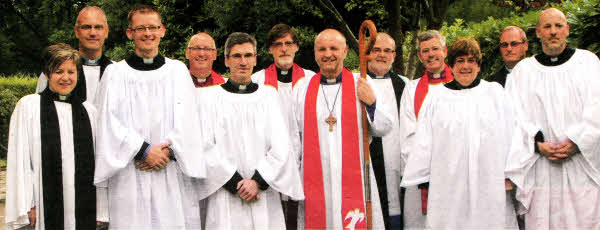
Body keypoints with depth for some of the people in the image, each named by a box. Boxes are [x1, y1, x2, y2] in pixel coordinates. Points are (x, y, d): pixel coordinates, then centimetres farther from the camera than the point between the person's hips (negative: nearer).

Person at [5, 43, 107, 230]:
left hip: (84, 206, 2)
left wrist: (101, 211, 4)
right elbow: (20, 159, -2)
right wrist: (26, 207, -7)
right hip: (45, 206, -2)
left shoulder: (88, 111, 9)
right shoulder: (28, 106, 1)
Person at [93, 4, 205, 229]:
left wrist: (169, 152, -11)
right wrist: (144, 150, -11)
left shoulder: (178, 70, 11)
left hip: (173, 176, 1)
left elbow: (186, 120, 4)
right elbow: (110, 121, -2)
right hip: (130, 179, -1)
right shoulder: (115, 73, 7)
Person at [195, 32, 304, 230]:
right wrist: (235, 183, -12)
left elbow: (281, 147, 2)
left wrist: (258, 181, -10)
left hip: (264, 196, 2)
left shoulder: (269, 95, 9)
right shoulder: (213, 99, 4)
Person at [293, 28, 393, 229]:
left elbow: (384, 129, 4)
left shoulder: (361, 85, 4)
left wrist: (372, 103, -13)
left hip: (354, 181, -1)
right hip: (315, 181, 1)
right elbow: (294, 136, 14)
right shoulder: (303, 87, 9)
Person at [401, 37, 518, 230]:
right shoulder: (436, 98, 9)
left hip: (491, 187, 1)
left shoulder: (495, 93, 11)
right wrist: (423, 183, 4)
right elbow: (423, 145, 8)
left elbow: (510, 137, 9)